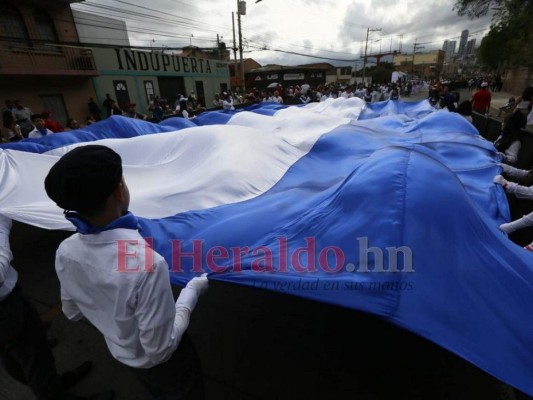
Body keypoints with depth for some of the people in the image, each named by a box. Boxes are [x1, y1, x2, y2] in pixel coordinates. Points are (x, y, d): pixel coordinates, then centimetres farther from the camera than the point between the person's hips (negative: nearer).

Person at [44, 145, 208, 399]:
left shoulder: (65, 252, -21)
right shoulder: (146, 263, -43)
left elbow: (73, 313, -2)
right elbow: (159, 350, -28)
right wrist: (191, 292, -21)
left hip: (120, 354, 5)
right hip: (161, 363, -4)